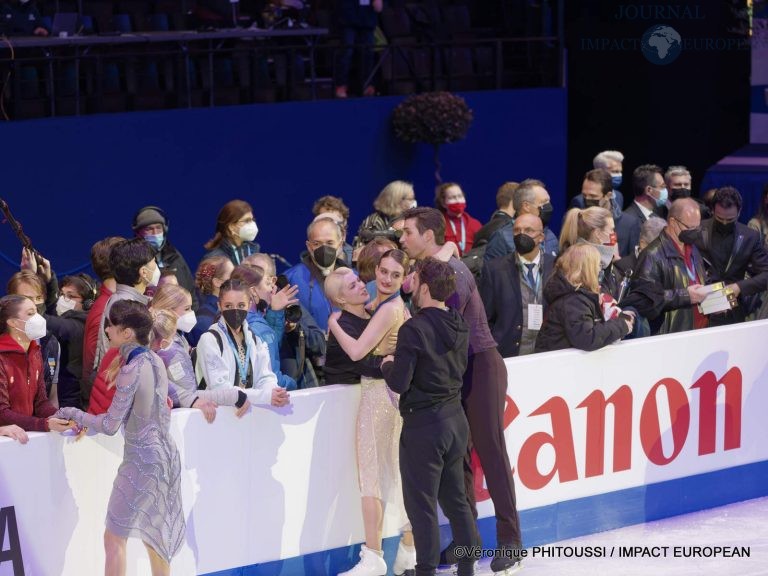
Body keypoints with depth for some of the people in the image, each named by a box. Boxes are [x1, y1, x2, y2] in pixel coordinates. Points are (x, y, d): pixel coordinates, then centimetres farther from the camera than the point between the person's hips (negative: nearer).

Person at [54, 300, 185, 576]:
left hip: (142, 460, -9)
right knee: (152, 537, 18)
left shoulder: (131, 370, -20)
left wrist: (71, 414, -5)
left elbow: (110, 426, -16)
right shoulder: (155, 360, 4)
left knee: (114, 538, -2)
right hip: (166, 454, 9)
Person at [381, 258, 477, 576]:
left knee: (422, 503, 1)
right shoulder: (459, 324, 4)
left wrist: (388, 365, 2)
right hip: (456, 419, 8)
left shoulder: (414, 329, -19)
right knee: (455, 497, 17)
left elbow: (399, 383, -19)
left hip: (423, 425, -8)